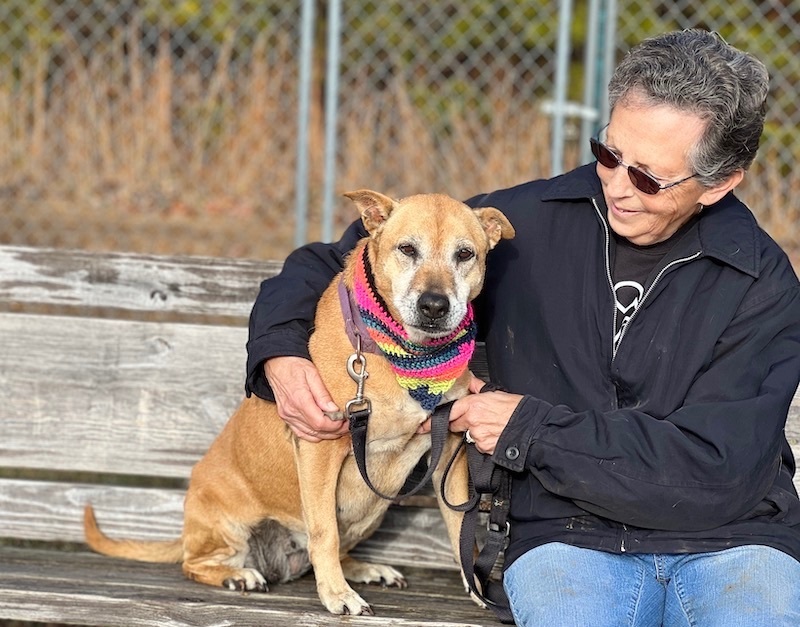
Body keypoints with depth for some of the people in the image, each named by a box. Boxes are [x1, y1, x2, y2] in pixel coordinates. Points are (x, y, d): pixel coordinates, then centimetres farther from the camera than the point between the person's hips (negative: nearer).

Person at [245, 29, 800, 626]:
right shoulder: (526, 224, 2)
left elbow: (716, 470, -14)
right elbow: (330, 263, 15)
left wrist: (531, 430, -12)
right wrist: (280, 353, -5)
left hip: (732, 538, 0)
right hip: (570, 537, 1)